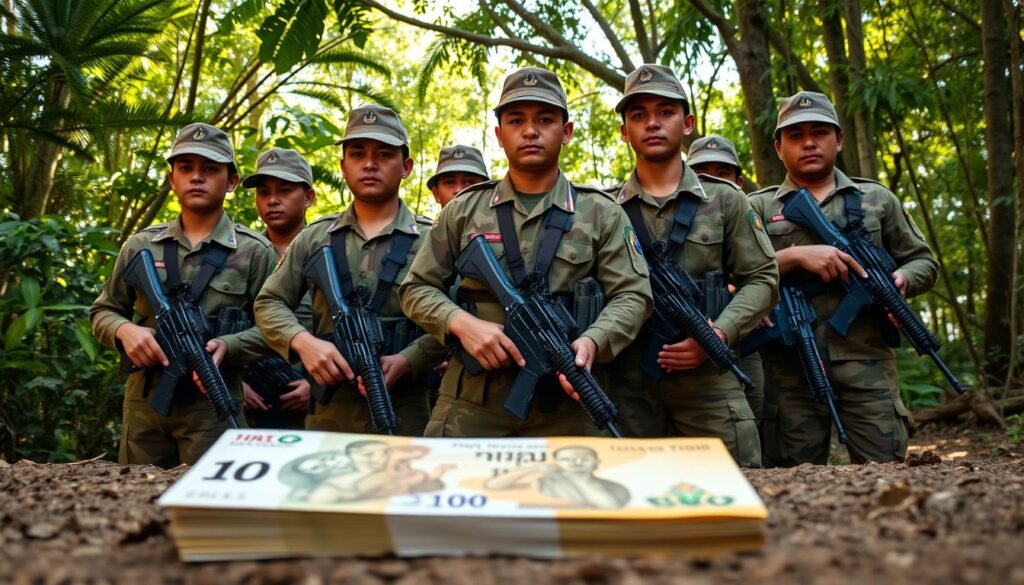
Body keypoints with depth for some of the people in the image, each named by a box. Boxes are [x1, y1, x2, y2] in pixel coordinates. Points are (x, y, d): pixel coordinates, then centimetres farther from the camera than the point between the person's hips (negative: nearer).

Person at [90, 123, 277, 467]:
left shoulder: (254, 252, 0)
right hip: (143, 402, 3)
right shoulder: (140, 247, 9)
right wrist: (124, 329, -6)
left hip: (213, 406, -3)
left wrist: (227, 347, -20)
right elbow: (102, 312, 16)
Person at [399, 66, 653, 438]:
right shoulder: (463, 210, 9)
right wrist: (461, 323, -11)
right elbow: (417, 288, 10)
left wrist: (592, 341, -19)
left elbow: (632, 296, 0)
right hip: (470, 401, 1)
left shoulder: (601, 214, 7)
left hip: (565, 403, 0)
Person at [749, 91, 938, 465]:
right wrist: (793, 255, -16)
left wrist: (901, 279, -5)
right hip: (790, 368, -1)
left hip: (867, 361, 1)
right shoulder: (757, 208, 9)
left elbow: (923, 261, 18)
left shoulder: (877, 199, 15)